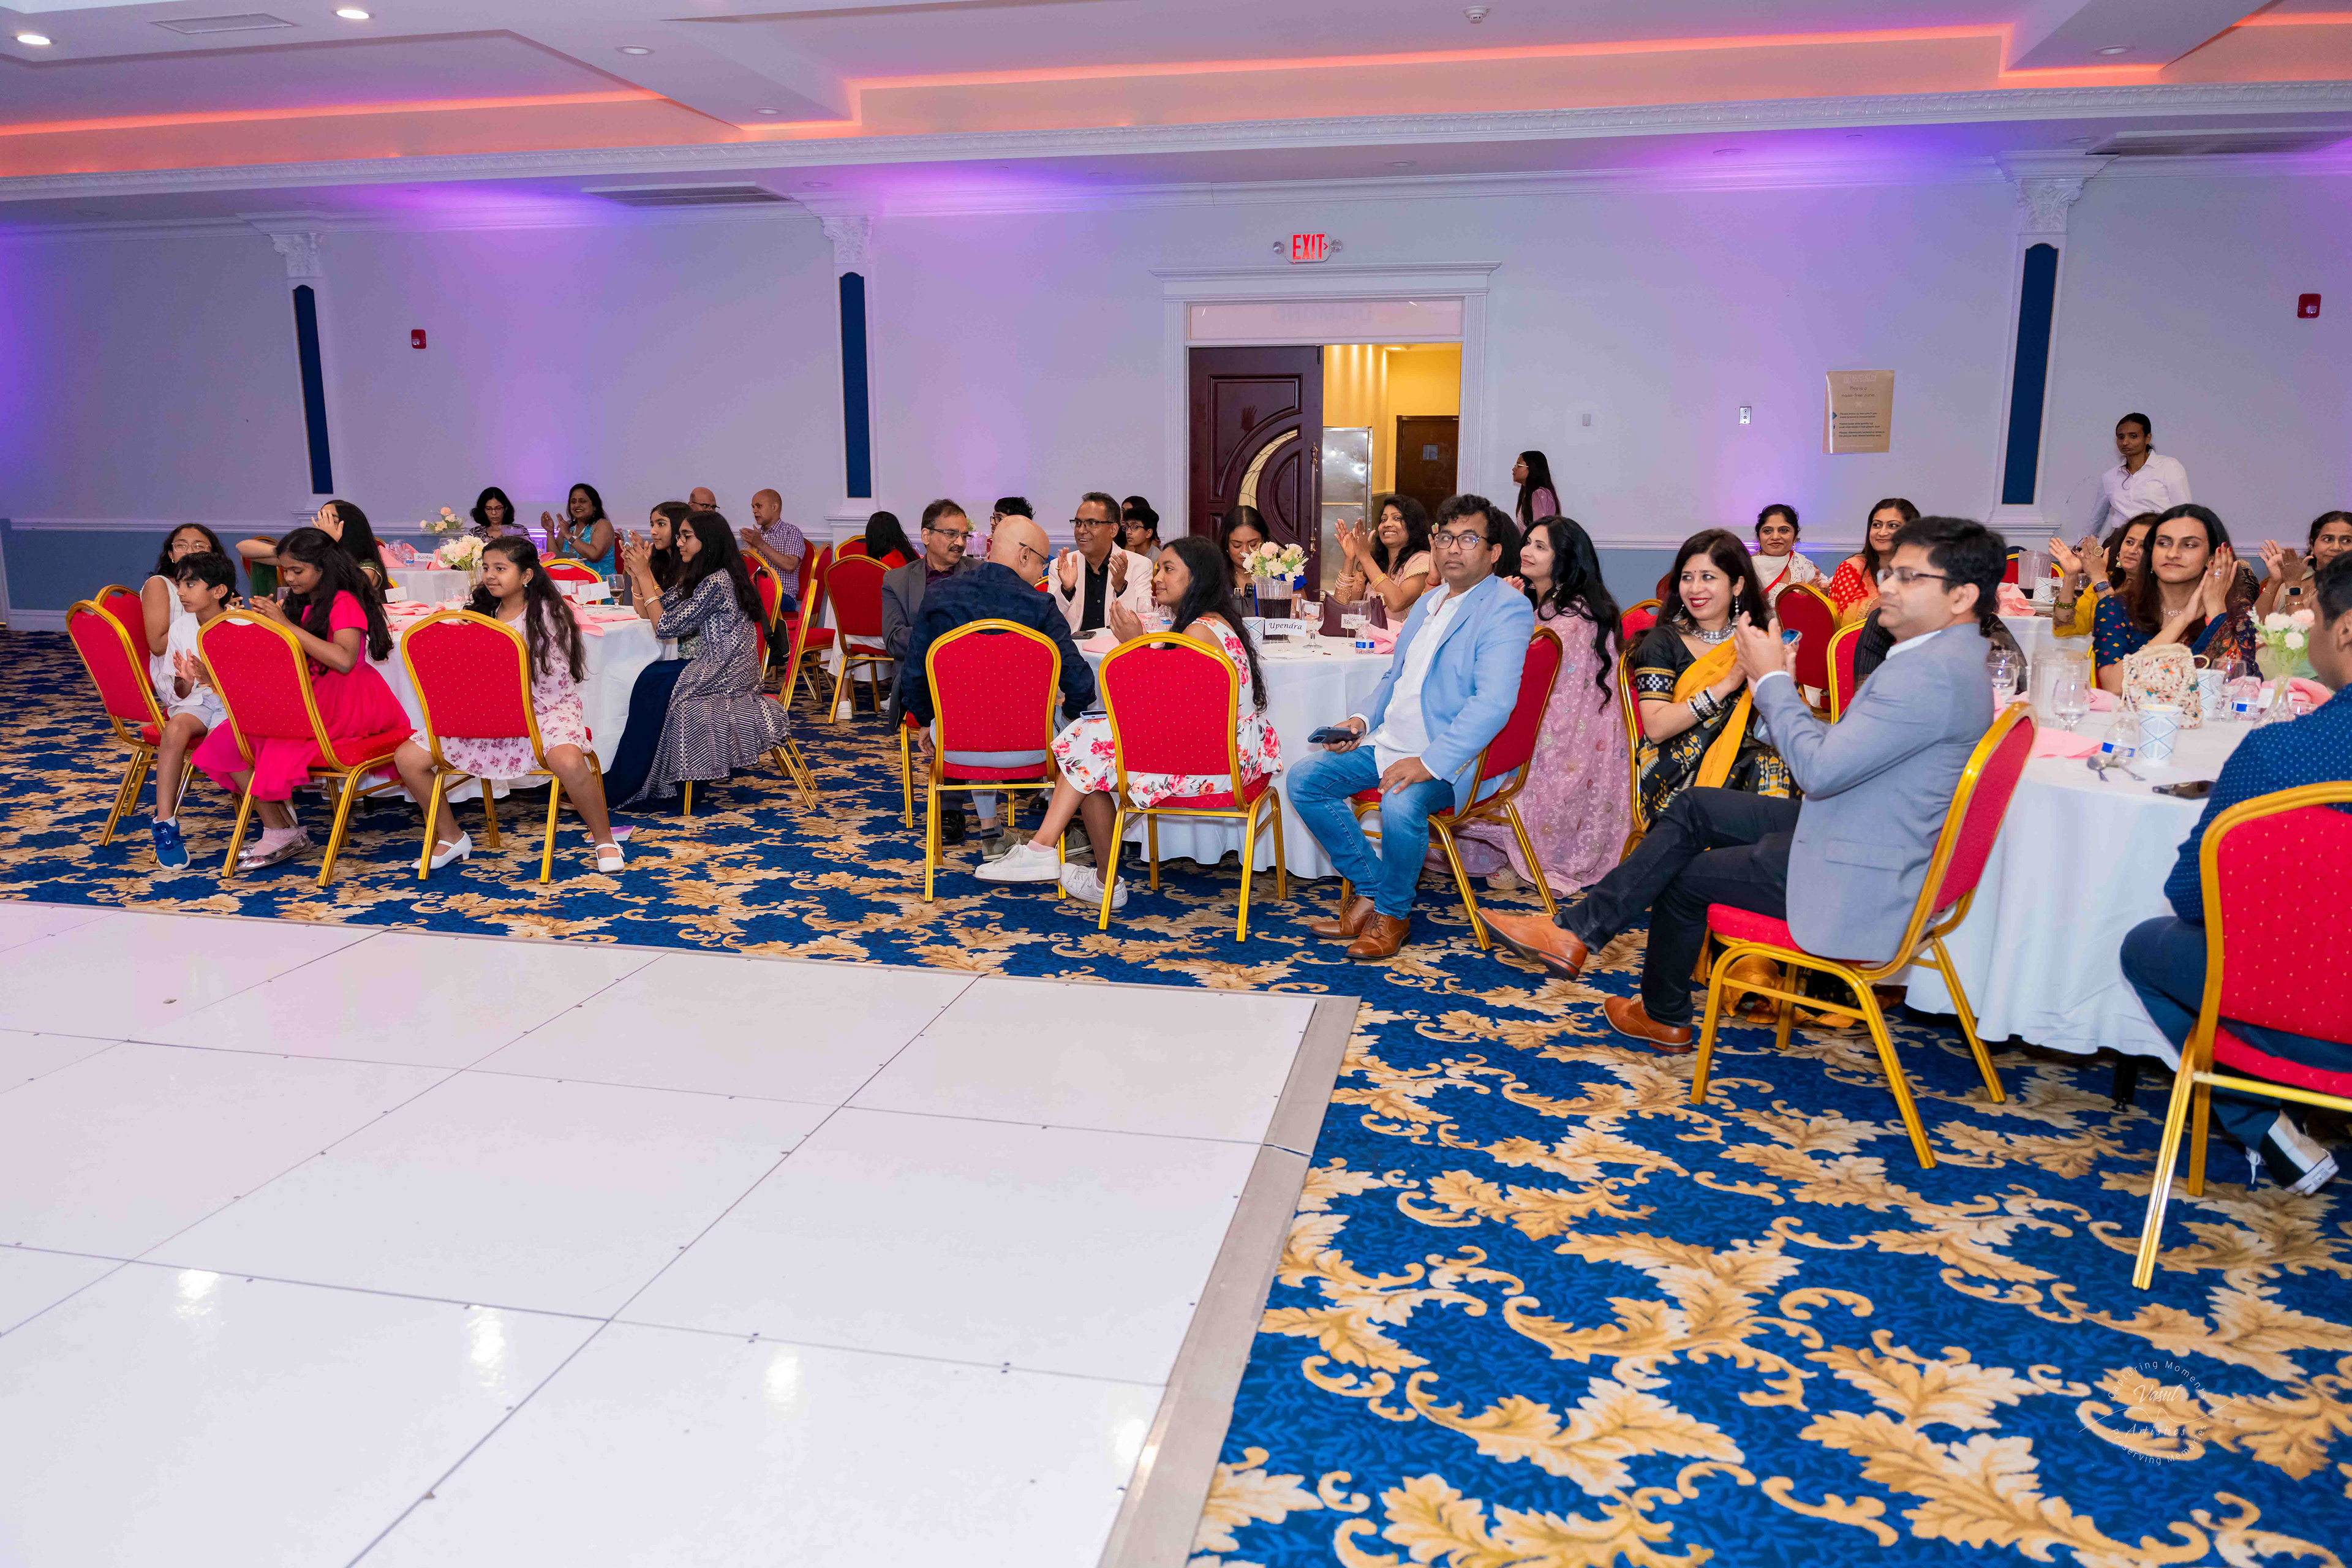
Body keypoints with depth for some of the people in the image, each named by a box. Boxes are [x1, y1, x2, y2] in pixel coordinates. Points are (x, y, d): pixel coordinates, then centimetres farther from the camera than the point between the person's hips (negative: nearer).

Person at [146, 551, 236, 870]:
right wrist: (183, 682, -15)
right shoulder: (180, 628, 5)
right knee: (175, 728, -31)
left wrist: (211, 678, -27)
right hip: (195, 701, 3)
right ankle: (165, 821, -27)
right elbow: (173, 694, 9)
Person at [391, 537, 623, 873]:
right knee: (408, 757, -5)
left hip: (547, 710, -6)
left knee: (568, 760, -39)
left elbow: (555, 680, -12)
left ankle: (604, 839, -15)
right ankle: (451, 837, 15)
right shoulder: (481, 613, 11)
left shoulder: (547, 613, -6)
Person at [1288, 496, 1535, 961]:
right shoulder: (1428, 602, 17)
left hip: (1447, 756, -8)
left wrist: (1429, 763, -31)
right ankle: (1371, 890, 6)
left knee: (1401, 804, -36)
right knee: (1304, 780, -4)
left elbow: (1494, 702, -24)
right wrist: (1363, 720, 6)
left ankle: (1392, 913, -7)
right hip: (1388, 743, 9)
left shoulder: (1507, 609, -11)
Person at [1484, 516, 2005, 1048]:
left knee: (1686, 877, 3)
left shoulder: (1935, 672, -26)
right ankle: (1578, 932, 10)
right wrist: (1781, 685, 1)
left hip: (1856, 884, -10)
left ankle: (1664, 1017, 29)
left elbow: (1820, 769, -29)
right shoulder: (1943, 656, 10)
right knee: (1694, 807, 9)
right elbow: (1837, 750, 12)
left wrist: (1772, 679, -17)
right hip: (1849, 830, 10)